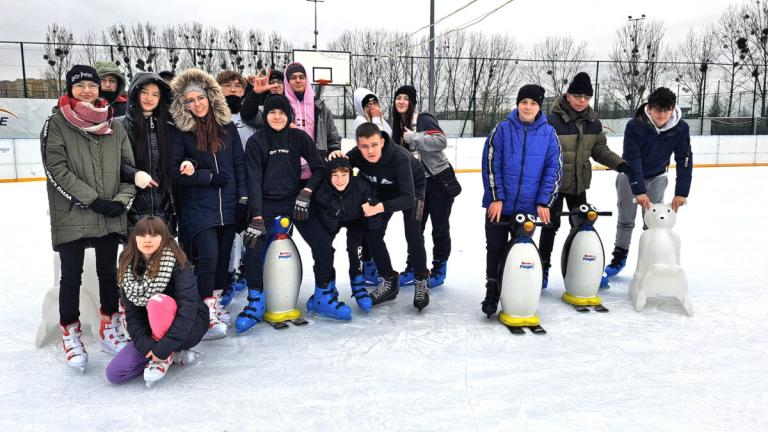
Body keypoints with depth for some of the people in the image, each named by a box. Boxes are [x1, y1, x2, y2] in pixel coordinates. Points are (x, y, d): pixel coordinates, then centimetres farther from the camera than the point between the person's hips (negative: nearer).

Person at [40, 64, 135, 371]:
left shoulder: (114, 126, 9)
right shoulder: (56, 124, -2)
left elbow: (129, 166, 8)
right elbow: (57, 170, -10)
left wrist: (121, 199, -7)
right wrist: (94, 200, -15)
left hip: (111, 216, 3)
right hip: (72, 216, -3)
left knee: (108, 272, 12)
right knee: (72, 276, 4)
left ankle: (109, 330, 27)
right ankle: (70, 335, 19)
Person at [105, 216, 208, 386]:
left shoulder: (177, 263, -21)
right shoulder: (128, 267, -6)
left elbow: (188, 308, -28)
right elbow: (132, 313, -8)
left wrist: (165, 346, -32)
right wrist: (145, 344, -23)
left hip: (189, 326, -5)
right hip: (154, 331, 5)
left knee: (158, 301, -34)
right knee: (114, 373, -12)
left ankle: (166, 355, -13)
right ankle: (173, 353, 3)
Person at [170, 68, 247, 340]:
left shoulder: (228, 127, 9)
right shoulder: (181, 132, -1)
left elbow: (239, 164, 10)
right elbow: (175, 170, -7)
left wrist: (243, 198, 4)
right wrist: (209, 177, -12)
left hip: (228, 206, 4)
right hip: (198, 208, -4)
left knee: (223, 257, 9)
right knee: (208, 256, -13)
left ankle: (215, 303, 26)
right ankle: (206, 314, -2)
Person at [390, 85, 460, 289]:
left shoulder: (424, 119, -13)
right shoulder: (400, 125, 10)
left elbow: (441, 141, -28)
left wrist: (413, 138, -24)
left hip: (440, 181, -7)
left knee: (440, 227, 4)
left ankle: (439, 270, 17)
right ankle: (412, 268, 22)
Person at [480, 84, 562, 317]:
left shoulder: (548, 133, 0)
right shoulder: (503, 129, -3)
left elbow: (554, 169, 1)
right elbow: (490, 164, -5)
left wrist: (543, 203, -6)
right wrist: (496, 198, -10)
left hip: (529, 207, 1)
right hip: (499, 204, -1)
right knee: (496, 249, 8)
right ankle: (492, 293, 23)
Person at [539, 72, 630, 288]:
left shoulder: (594, 122, 1)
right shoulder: (552, 120, -18)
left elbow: (600, 149, 11)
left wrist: (618, 163, -3)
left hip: (579, 183, 6)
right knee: (551, 224, 2)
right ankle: (544, 267, 18)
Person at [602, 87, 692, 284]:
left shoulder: (681, 128, -21)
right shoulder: (635, 126, -29)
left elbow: (685, 160, -20)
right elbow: (632, 159, -31)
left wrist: (681, 193, -26)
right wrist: (639, 191, -37)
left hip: (656, 177, 2)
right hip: (629, 175, -2)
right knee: (626, 219, 4)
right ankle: (619, 258, 19)